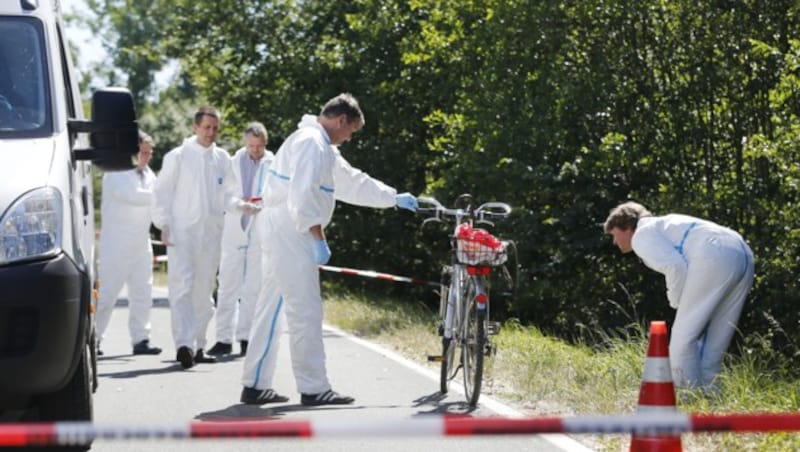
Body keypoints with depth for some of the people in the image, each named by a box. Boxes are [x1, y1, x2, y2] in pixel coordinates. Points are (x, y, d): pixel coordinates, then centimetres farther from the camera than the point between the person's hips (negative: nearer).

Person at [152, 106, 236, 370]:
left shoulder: (222, 159, 10)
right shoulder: (178, 157, -1)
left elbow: (228, 192, 18)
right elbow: (161, 192, 0)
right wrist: (164, 225, -7)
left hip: (211, 232, 4)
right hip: (181, 231, -4)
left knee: (204, 291, 9)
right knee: (182, 286, -14)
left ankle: (197, 345, 18)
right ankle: (183, 344, -21)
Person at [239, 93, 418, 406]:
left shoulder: (322, 147, 22)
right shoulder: (312, 142, -12)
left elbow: (353, 183, 30)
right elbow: (303, 195, -23)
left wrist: (395, 198, 33)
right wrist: (319, 238, -22)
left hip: (281, 233, 11)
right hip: (289, 232, -11)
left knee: (272, 308, 12)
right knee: (305, 311, -8)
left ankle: (255, 386, 16)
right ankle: (313, 388, -6)